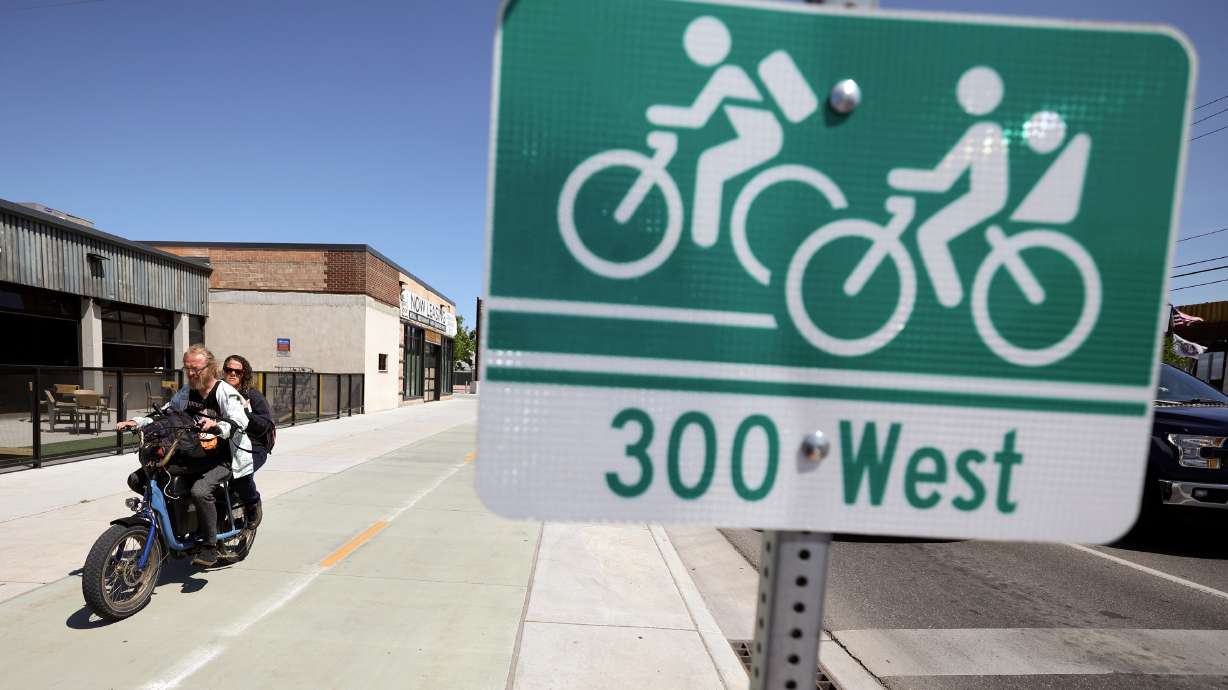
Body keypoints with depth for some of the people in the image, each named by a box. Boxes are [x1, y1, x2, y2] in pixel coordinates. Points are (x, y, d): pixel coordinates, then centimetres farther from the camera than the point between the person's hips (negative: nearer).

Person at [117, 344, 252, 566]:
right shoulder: (186, 393, 12)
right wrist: (136, 422, -3)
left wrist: (216, 425, -43)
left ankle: (210, 547, -17)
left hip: (222, 459, -8)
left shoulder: (226, 392, -11)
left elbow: (239, 423, -24)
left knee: (200, 490, -31)